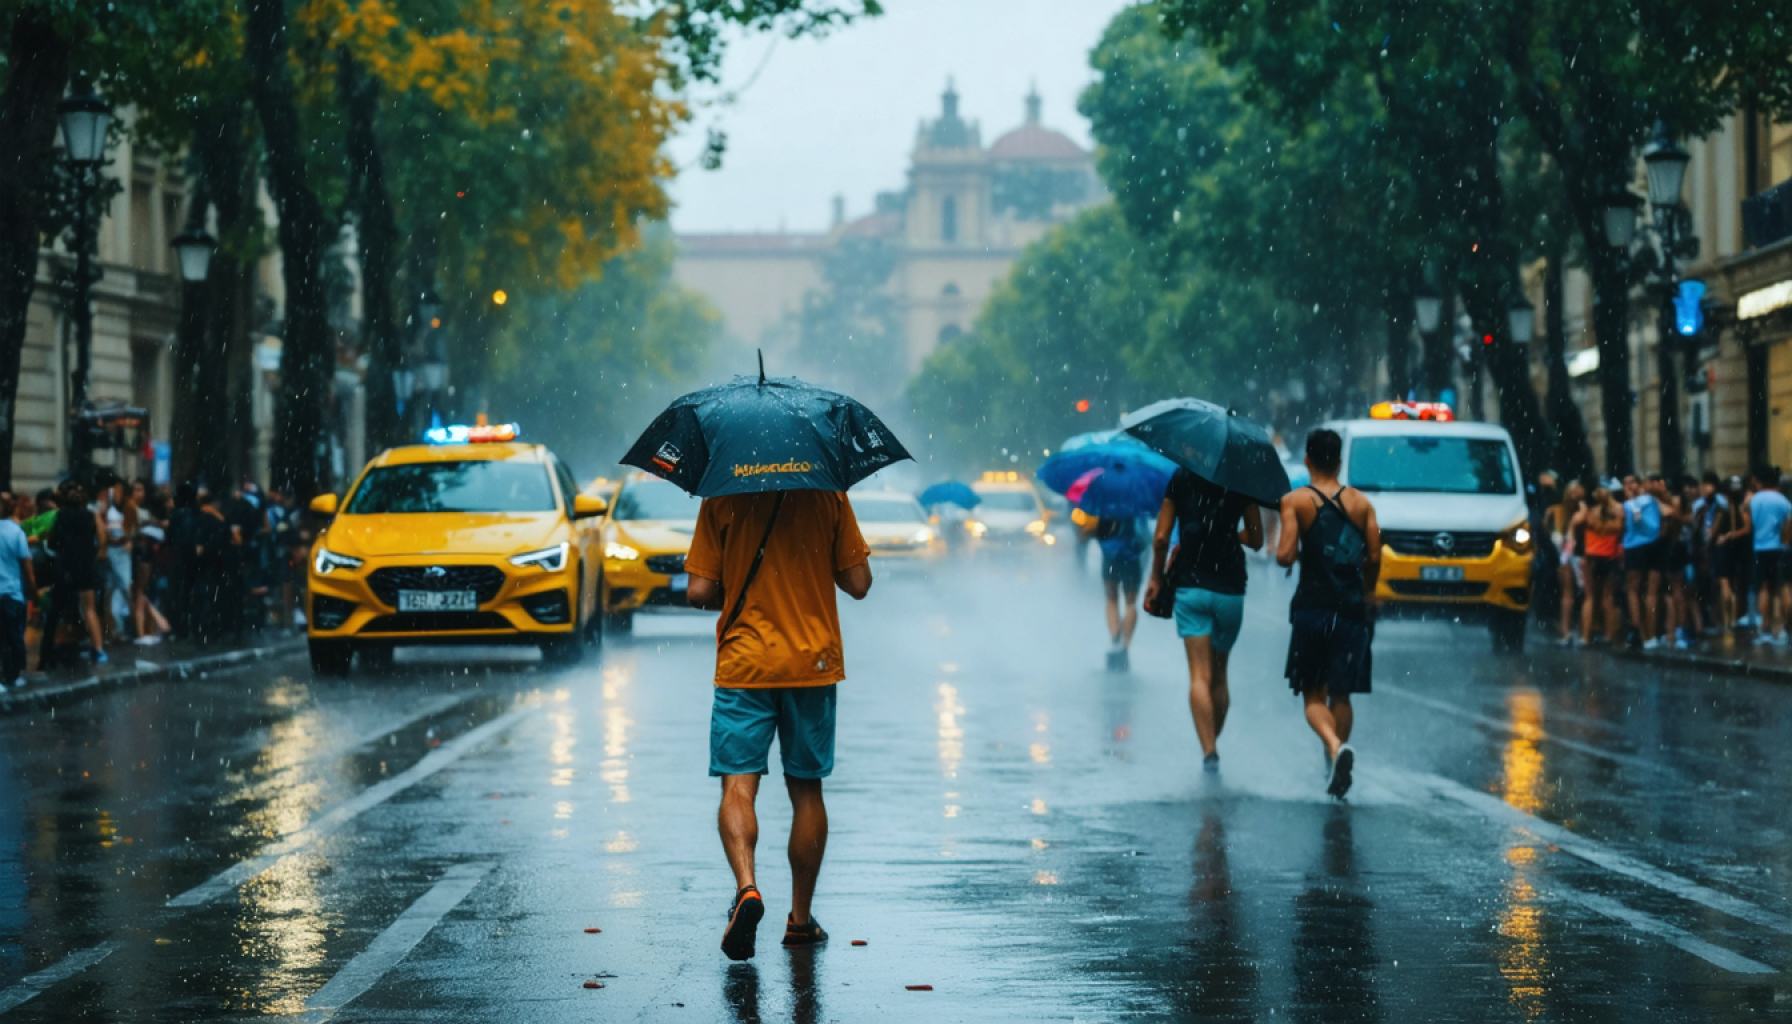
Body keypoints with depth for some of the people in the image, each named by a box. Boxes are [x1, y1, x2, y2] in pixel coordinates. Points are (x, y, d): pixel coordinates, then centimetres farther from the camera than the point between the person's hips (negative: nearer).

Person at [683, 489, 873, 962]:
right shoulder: (828, 493, -2)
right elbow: (858, 584, -2)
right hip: (813, 662, 2)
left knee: (738, 784, -3)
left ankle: (746, 886, -29)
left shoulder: (721, 497, -4)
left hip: (744, 663, -2)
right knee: (806, 789, 12)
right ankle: (801, 919, 18)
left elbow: (700, 592, -6)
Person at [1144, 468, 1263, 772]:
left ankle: (1209, 751, -22)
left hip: (1190, 587, -1)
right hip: (1230, 591, 1)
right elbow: (1256, 540, 8)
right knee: (1219, 676, 16)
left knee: (1200, 676, -8)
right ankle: (1212, 744, 22)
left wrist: (1157, 577, 14)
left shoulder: (1181, 478, 2)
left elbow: (1161, 538, 0)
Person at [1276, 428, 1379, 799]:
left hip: (1311, 607, -2)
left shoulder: (1295, 501, -3)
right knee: (1341, 694, 12)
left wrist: (1285, 557, 11)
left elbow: (1285, 555, -13)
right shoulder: (1361, 503, 5)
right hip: (1352, 609, 2)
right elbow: (1375, 556, 0)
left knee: (1313, 694, 4)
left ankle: (1335, 746, -23)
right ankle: (1336, 768, 13)